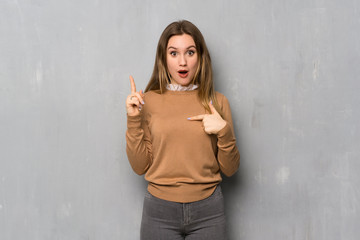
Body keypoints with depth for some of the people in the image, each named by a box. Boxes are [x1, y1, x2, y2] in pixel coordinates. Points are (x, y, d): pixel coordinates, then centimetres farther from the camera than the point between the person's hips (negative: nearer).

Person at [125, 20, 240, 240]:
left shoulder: (217, 102, 1)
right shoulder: (148, 101, 0)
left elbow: (230, 169, 3)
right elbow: (140, 166, -2)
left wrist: (224, 131, -12)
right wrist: (133, 120, -10)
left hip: (208, 212, 1)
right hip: (160, 211, 0)